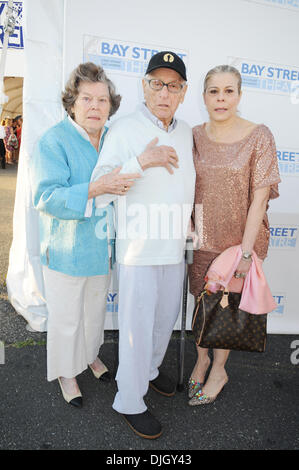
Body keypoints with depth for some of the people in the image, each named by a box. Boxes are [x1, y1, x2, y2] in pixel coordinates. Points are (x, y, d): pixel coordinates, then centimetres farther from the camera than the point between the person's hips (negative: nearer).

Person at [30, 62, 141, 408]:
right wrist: (96, 189, -36)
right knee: (66, 317, 10)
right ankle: (65, 372, 36)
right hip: (67, 250, -6)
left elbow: (126, 185, 21)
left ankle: (91, 354, 50)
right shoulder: (54, 141, -17)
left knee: (96, 308, 24)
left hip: (101, 247, 6)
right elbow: (46, 198, -27)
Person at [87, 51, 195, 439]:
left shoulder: (186, 132, 9)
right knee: (138, 326, 3)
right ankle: (130, 402, 25)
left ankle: (150, 369, 46)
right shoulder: (123, 131, -11)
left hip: (174, 246, 7)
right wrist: (142, 161, -26)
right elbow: (99, 191, -17)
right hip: (138, 249, -6)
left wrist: (192, 219, 18)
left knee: (166, 318, 20)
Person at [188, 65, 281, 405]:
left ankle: (218, 370, 36)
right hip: (202, 237, 3)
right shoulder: (195, 136, 1)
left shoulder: (259, 137, -10)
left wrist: (246, 250, -16)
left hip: (239, 237, -3)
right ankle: (202, 358, 42)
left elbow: (259, 197, -13)